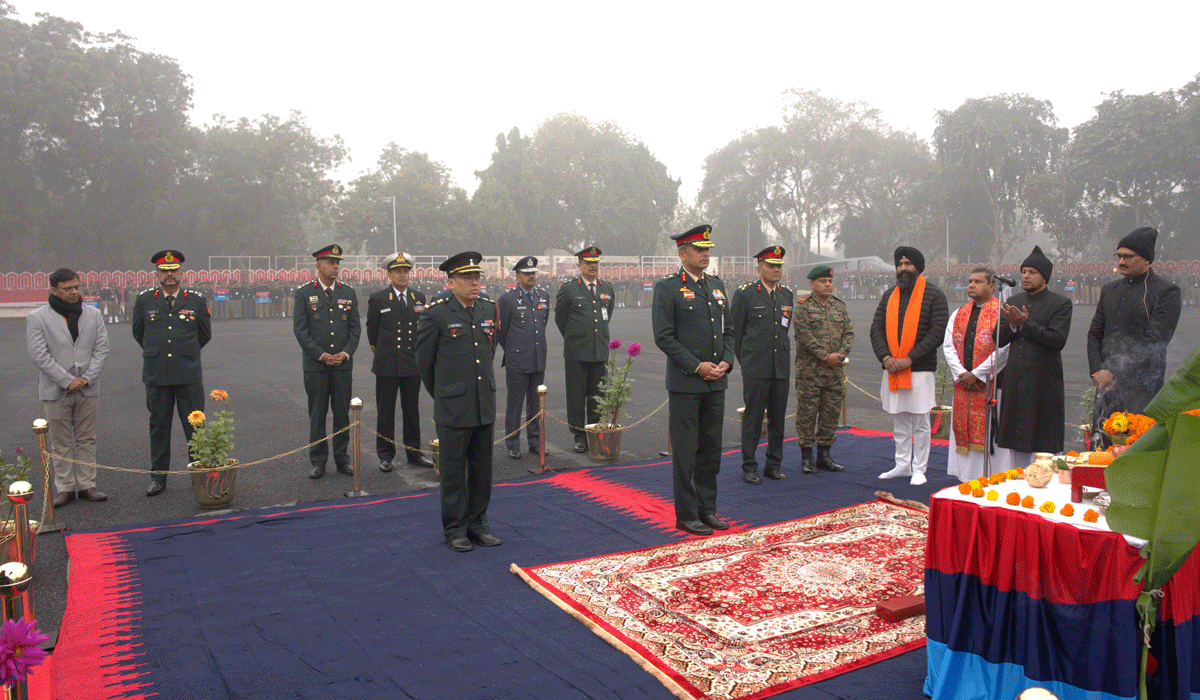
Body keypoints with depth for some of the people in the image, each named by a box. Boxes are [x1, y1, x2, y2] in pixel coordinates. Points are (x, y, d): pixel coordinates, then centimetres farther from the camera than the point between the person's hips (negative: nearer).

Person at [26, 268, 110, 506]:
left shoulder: (93, 314, 9)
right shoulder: (37, 318, -1)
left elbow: (101, 348, 4)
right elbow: (39, 355, -7)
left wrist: (87, 378, -8)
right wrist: (67, 380, -13)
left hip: (87, 389, 3)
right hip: (55, 391, -2)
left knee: (87, 440, 7)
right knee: (61, 444, 4)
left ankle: (87, 485, 14)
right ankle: (64, 488, 12)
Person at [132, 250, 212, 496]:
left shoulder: (196, 300, 1)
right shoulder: (144, 300, 4)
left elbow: (205, 335, 14)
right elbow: (138, 332, 19)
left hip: (189, 374, -1)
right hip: (156, 374, 1)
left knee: (194, 426, 2)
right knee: (159, 426, 9)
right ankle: (158, 477, 19)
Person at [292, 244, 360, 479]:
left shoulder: (348, 292, 9)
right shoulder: (304, 292, 1)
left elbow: (355, 327, 8)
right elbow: (300, 329, -3)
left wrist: (346, 353, -6)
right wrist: (321, 354, -11)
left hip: (343, 363, 2)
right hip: (315, 364, -2)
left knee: (342, 412, 6)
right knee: (317, 414, 3)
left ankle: (342, 459, 17)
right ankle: (318, 462, 12)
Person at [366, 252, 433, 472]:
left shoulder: (419, 298, 9)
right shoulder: (377, 299, -1)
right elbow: (372, 331, 8)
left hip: (413, 365, 3)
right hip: (387, 365, -3)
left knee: (412, 410, 10)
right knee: (385, 412, 4)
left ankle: (414, 453, 21)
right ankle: (385, 455, 14)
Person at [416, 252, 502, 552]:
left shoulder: (489, 310, 7)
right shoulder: (436, 314, -9)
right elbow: (424, 361, 2)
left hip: (485, 406, 5)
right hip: (453, 409, -5)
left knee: (482, 470, 13)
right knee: (454, 472, 5)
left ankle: (478, 525, 26)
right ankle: (455, 530, 18)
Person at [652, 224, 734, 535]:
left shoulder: (717, 285, 13)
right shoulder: (667, 288, -7)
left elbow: (728, 329, 16)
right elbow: (664, 337, -12)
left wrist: (726, 361, -1)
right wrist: (697, 367, -15)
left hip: (716, 382, 6)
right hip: (685, 384, -6)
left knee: (711, 448, 13)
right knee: (685, 452, 1)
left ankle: (707, 509, 24)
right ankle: (686, 515, 12)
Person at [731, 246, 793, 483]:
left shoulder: (787, 295, 11)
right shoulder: (745, 293, -4)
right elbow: (734, 331, 1)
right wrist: (744, 360, 5)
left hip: (781, 368, 5)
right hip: (755, 370, -5)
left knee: (778, 419, 10)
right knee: (753, 419, 0)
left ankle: (774, 465, 22)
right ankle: (749, 468, 10)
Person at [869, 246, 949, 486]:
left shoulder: (933, 294, -3)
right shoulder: (889, 295, 12)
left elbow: (938, 332, -10)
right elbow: (876, 329, 10)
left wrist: (910, 359, -15)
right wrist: (885, 357, -7)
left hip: (920, 370, -5)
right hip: (892, 371, 5)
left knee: (920, 423, 1)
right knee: (899, 422, 11)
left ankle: (919, 469, 11)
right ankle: (902, 465, 21)